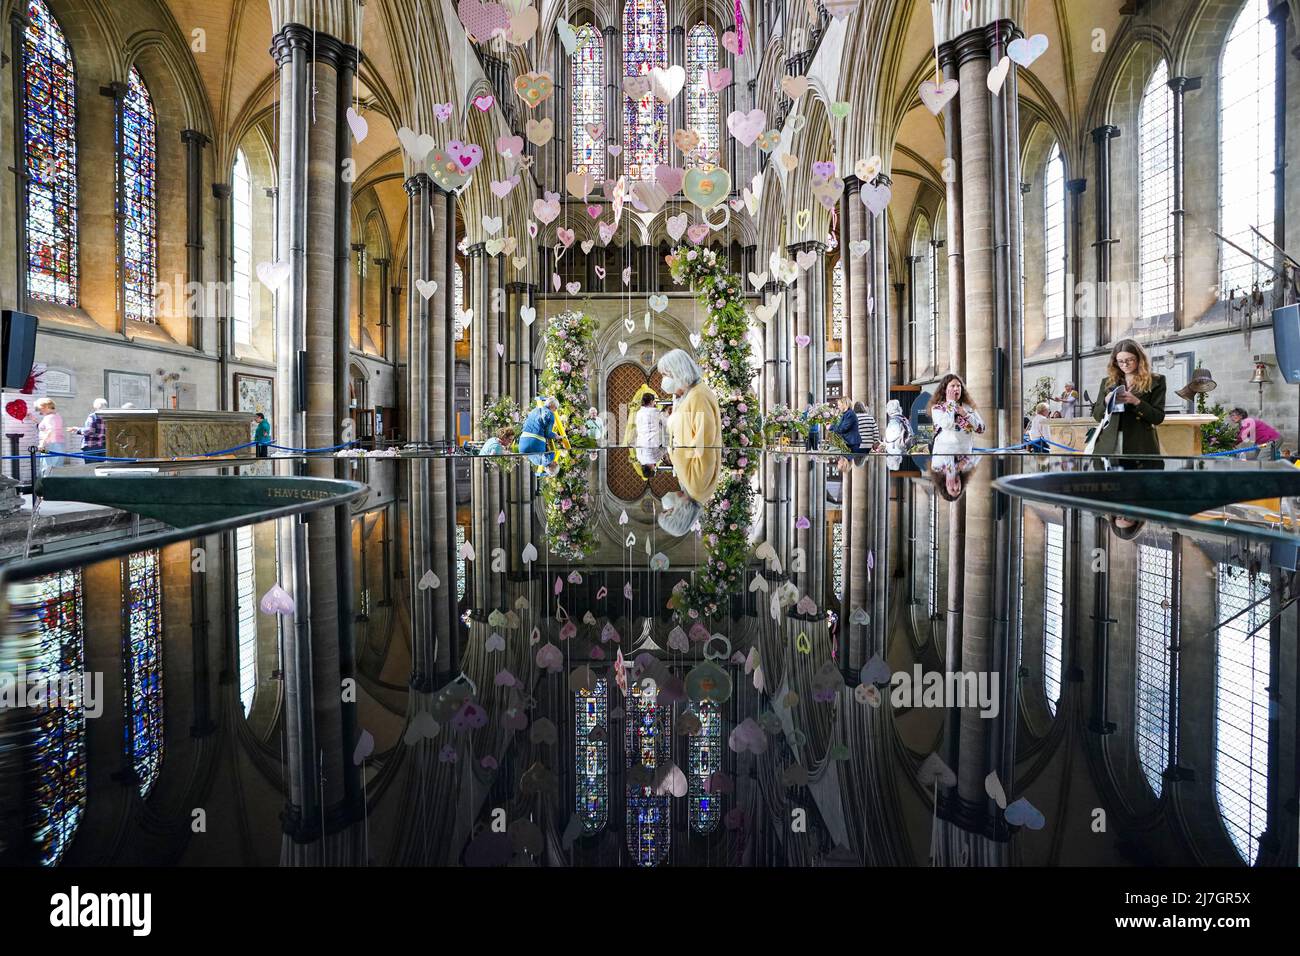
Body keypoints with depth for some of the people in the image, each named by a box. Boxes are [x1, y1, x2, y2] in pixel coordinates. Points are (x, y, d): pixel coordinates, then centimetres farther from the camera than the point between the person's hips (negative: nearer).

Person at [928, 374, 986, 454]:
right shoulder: (937, 407, -1)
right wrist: (951, 402, -9)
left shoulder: (968, 407, 11)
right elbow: (946, 424, -20)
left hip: (965, 452, 4)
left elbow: (981, 429, 5)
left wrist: (965, 414, -7)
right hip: (944, 453, -4)